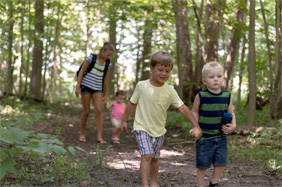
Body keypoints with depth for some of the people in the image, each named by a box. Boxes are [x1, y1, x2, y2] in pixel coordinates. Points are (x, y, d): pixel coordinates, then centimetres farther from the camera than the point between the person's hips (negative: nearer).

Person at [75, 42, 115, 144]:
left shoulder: (108, 64, 4)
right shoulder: (91, 58, -8)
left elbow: (106, 79, 11)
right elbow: (81, 71, -6)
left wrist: (106, 95, 11)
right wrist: (78, 87, -10)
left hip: (97, 89, 3)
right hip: (86, 86, -3)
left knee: (99, 111, -9)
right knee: (86, 111, 1)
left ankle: (99, 137, -7)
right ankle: (82, 134, 17)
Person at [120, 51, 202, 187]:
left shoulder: (170, 91, -8)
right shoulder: (142, 86, -11)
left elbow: (183, 108, -12)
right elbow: (132, 104, 2)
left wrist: (196, 126, -19)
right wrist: (124, 121, 8)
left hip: (159, 130, 3)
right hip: (142, 128, -3)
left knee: (155, 158, 14)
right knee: (147, 155, -20)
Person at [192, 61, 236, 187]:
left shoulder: (227, 96, 0)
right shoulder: (201, 96, -8)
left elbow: (231, 113, 8)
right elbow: (195, 112, 4)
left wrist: (233, 125, -8)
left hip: (221, 136, 3)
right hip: (204, 136, -3)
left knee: (221, 162, 8)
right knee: (202, 163, 5)